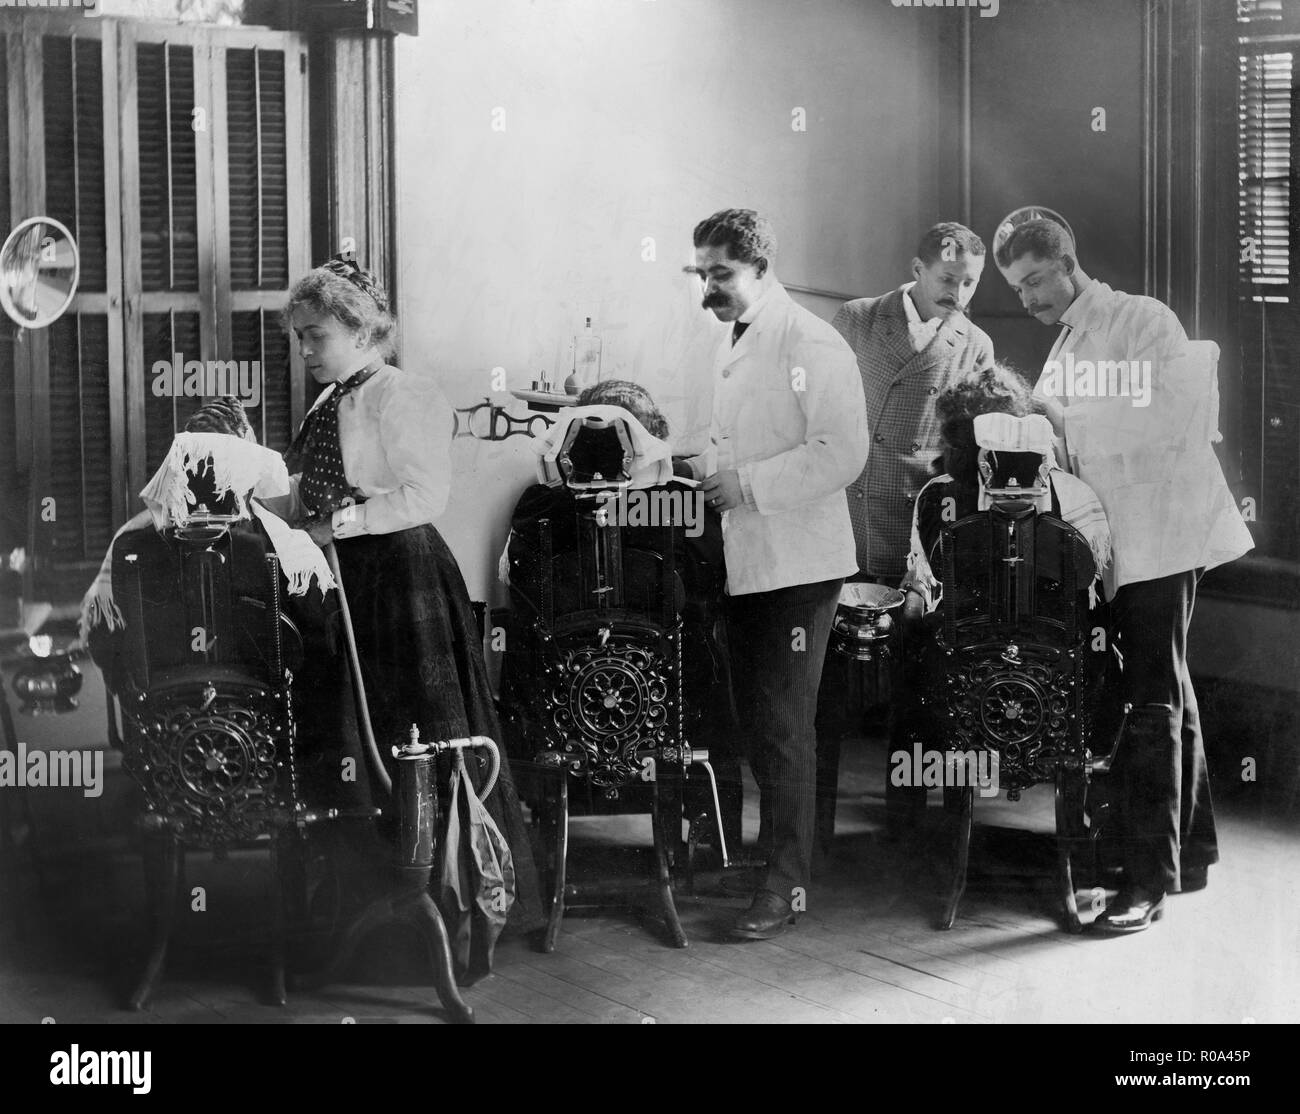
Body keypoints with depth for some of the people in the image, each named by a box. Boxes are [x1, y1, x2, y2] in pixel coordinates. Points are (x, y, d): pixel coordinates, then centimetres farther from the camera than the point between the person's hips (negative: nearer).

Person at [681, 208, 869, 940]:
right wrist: (708, 468, 8)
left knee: (785, 727, -6)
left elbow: (841, 454, -21)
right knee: (757, 720, 13)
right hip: (745, 562, 8)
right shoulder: (732, 350, 14)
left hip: (798, 564, -8)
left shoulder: (812, 346, -12)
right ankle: (774, 847, 25)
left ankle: (788, 884, 0)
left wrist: (747, 483, -22)